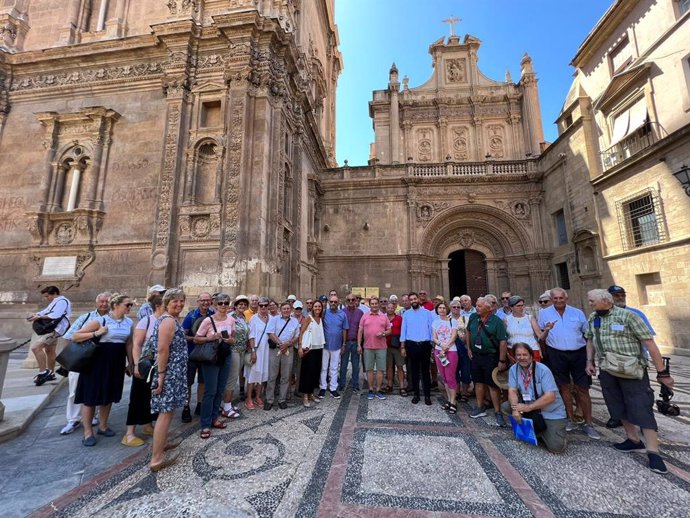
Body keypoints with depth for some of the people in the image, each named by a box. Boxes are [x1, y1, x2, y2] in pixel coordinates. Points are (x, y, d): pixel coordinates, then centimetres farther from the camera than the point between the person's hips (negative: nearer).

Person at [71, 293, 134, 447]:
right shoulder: (101, 321, -13)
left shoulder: (129, 323, 1)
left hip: (117, 363, 5)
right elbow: (74, 337, -10)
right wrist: (96, 334, -22)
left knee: (109, 395, 16)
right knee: (91, 396, 5)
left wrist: (131, 363, 12)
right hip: (98, 362, -5)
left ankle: (103, 426, 33)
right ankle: (88, 432, 20)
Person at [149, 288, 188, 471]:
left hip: (171, 372, 11)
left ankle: (162, 442, 38)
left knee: (166, 411, 22)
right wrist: (161, 375, -23)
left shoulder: (169, 319, 14)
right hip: (169, 373, -11)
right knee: (166, 412, -4)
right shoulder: (169, 321, -18)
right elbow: (162, 349, -24)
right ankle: (156, 459, 5)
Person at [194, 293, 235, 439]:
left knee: (220, 390, 13)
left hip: (226, 357, 5)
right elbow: (196, 339, -9)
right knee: (210, 391, -2)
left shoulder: (231, 320, -1)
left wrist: (231, 340, -9)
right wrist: (211, 338, -24)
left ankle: (214, 418, 29)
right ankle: (205, 425, 12)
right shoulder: (208, 320, -15)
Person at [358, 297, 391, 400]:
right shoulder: (364, 317, 4)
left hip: (381, 347, 0)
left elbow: (389, 330, 9)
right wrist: (359, 345, -1)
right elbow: (360, 331, 5)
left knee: (380, 369, 4)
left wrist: (383, 333, -12)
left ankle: (378, 390, 16)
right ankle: (371, 389, 18)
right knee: (369, 369, 6)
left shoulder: (384, 317, 5)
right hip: (368, 347, 0)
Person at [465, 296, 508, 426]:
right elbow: (468, 331, 14)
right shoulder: (473, 317, -1)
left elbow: (502, 341, -14)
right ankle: (480, 408, 30)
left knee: (492, 385, 2)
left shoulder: (496, 321, -15)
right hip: (475, 356, 5)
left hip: (490, 357, -5)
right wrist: (469, 348, 10)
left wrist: (502, 360, -15)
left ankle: (497, 412, 16)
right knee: (479, 382, 15)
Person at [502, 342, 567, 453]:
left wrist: (528, 408, -27)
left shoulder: (543, 370, -20)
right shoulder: (513, 369, -7)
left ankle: (542, 430, 14)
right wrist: (515, 409, -28)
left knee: (556, 447, -19)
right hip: (529, 407, 5)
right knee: (505, 407, -14)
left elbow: (550, 397, -25)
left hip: (551, 412, -5)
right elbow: (512, 391, -9)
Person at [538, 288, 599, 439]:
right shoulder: (544, 313, 1)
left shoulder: (577, 313, 4)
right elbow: (540, 338, 4)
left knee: (582, 388, 4)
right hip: (556, 355, 0)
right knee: (564, 387, 11)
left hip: (579, 353, 1)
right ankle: (570, 419, 25)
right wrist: (546, 330, -17)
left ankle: (588, 423, 16)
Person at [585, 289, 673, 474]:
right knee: (619, 407, 14)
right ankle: (633, 440, 30)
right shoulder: (592, 319, 5)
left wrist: (662, 372, -13)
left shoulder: (627, 316, -14)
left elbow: (649, 343, -13)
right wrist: (589, 362, 9)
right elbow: (590, 340, 17)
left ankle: (653, 453, 5)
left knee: (641, 409, -4)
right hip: (607, 372, 6)